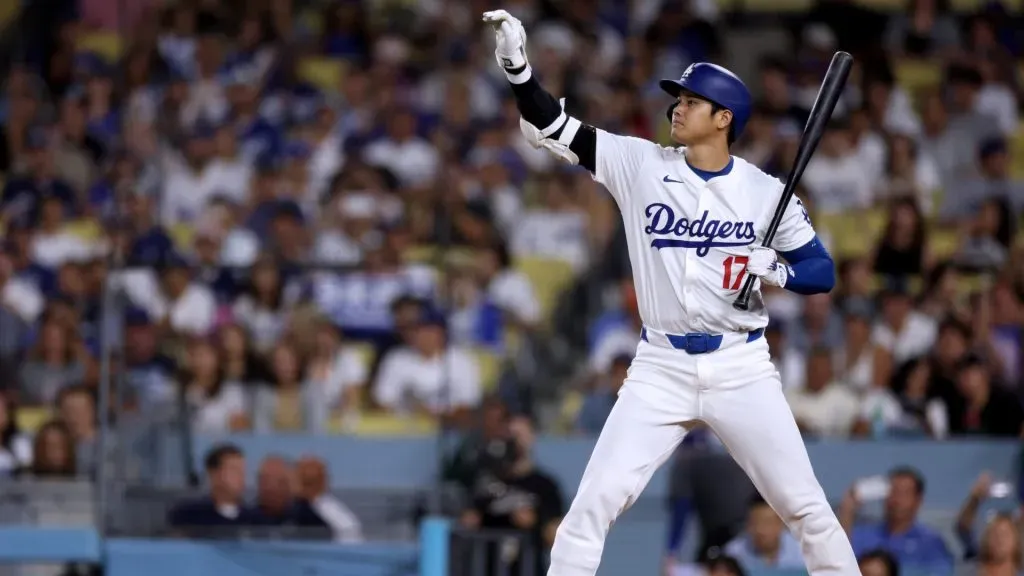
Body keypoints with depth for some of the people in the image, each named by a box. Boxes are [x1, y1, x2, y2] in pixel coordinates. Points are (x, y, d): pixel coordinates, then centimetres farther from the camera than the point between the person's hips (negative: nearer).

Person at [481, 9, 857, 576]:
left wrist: (776, 272, -17)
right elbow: (551, 127, -8)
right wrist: (517, 65, -23)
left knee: (806, 507, 1)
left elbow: (822, 271, 4)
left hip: (741, 369, -1)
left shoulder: (765, 192, -1)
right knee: (594, 503, -8)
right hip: (661, 369, 1)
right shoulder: (641, 165, -1)